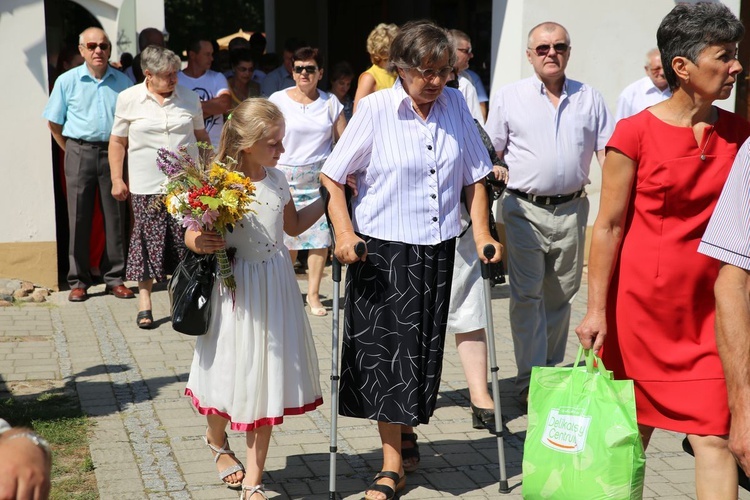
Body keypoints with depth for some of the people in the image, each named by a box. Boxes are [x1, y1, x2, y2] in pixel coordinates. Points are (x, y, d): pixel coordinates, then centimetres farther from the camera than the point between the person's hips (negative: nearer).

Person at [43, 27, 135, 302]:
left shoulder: (122, 82, 5)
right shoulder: (67, 81, 1)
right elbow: (54, 122, 7)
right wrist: (71, 151, 4)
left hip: (113, 153, 1)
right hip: (80, 153, -1)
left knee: (115, 217, 4)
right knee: (79, 218, 2)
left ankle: (114, 278, 14)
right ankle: (79, 281, 9)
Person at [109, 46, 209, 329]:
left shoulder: (189, 98, 7)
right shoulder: (128, 99, 0)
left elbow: (200, 135, 19)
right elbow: (118, 141, 4)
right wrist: (117, 180, -1)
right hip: (147, 186, -2)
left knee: (184, 240, 2)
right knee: (148, 240, 0)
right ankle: (144, 302, 9)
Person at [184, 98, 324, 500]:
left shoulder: (276, 180, 4)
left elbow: (293, 225, 19)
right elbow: (192, 234, -10)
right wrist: (200, 243, -31)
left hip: (275, 288, 5)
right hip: (236, 289, -5)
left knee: (266, 379, 6)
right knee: (234, 372, 8)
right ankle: (217, 439, 44)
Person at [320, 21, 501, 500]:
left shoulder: (455, 104, 2)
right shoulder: (375, 109, -9)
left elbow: (474, 176, 9)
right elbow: (333, 177, -7)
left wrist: (482, 234, 3)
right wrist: (344, 232, -18)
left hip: (437, 249, 3)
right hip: (382, 248, -3)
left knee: (424, 350, 11)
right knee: (385, 349, 1)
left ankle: (405, 428, 36)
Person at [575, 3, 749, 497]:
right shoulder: (635, 133, -9)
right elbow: (609, 225, -7)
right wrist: (596, 310, -9)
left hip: (710, 303, 3)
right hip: (641, 300, -3)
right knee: (631, 431, 12)